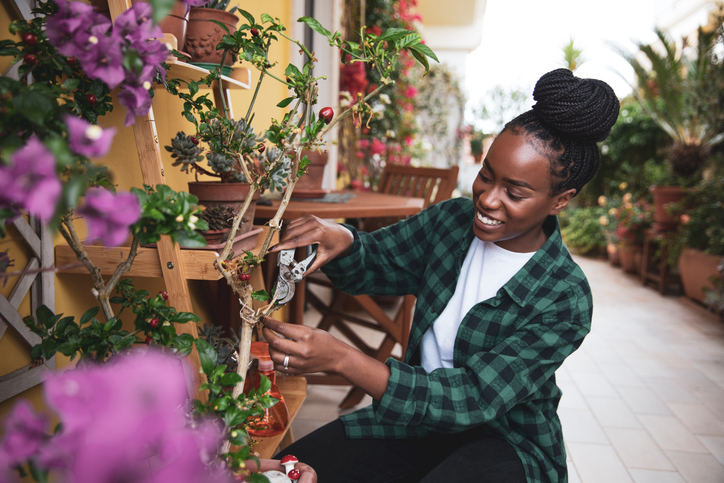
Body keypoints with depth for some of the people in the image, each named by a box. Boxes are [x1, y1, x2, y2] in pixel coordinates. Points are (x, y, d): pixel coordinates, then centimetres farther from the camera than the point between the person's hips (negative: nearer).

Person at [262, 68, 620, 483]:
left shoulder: (566, 301, -23)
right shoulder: (452, 220, -8)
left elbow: (472, 399, -29)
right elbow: (372, 264, 2)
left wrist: (339, 358, -40)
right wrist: (341, 240, -25)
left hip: (506, 438, -2)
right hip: (421, 414, 3)